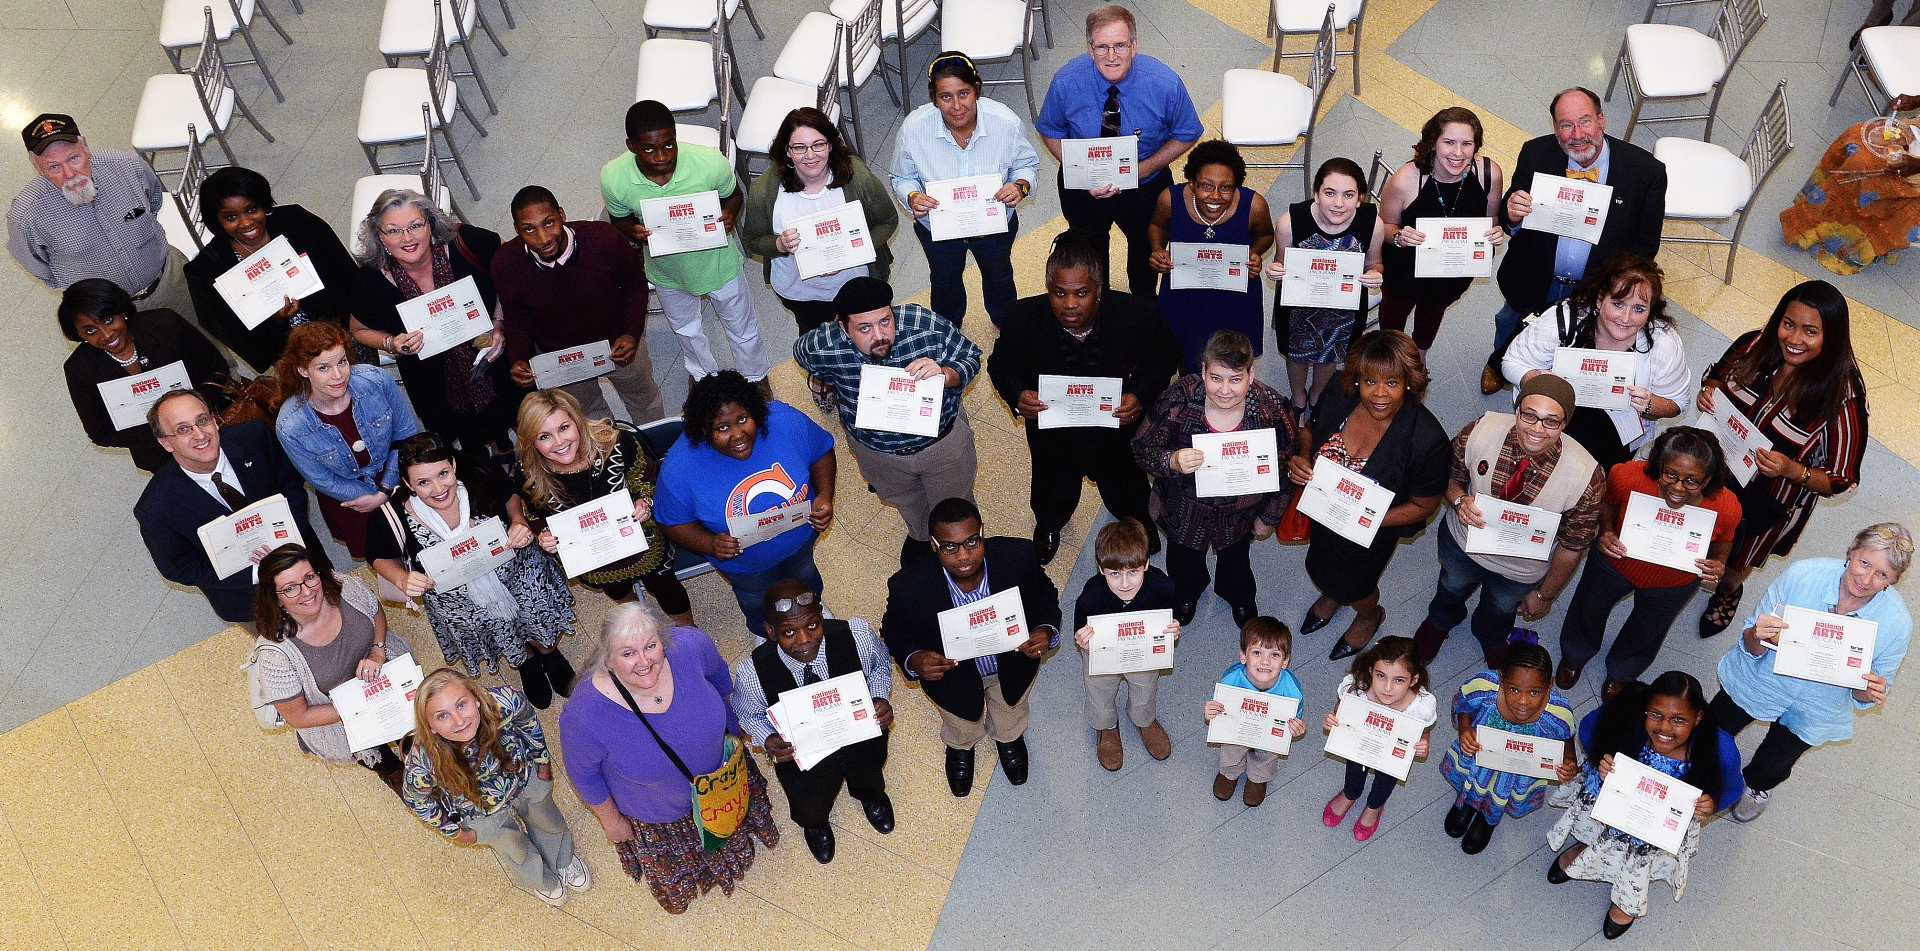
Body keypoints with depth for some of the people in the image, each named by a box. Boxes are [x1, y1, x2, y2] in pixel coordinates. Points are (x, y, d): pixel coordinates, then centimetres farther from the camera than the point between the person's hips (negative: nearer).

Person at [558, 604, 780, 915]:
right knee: (673, 874, 31)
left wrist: (731, 725, 9)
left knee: (734, 839, 36)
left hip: (724, 772, 2)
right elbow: (583, 773, -20)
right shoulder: (583, 715, -43)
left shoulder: (690, 646, -36)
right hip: (657, 814, -2)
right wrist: (611, 820, -4)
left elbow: (718, 673, -9)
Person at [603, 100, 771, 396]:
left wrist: (729, 213, -34)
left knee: (742, 329, 25)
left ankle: (755, 377, 58)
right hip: (667, 271, 2)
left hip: (718, 262, -1)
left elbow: (734, 195, -11)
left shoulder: (710, 163, -35)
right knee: (686, 330, 32)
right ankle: (703, 375, 66)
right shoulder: (613, 178, -31)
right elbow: (620, 219, -9)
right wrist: (633, 231, -32)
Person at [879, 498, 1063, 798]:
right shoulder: (908, 585, -38)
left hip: (1012, 663, 1)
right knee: (963, 732, 32)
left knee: (1010, 727, 34)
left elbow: (1044, 594, -12)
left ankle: (1009, 738, 73)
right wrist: (913, 660, -36)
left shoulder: (1019, 556, -35)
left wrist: (1046, 630, -31)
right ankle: (959, 747, 70)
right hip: (950, 671, -1)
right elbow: (894, 630, -15)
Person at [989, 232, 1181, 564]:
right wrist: (1016, 394, -35)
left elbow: (1164, 357, -12)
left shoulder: (1137, 316, -32)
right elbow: (1001, 364, -12)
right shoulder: (1023, 319, -31)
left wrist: (1141, 395, -31)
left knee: (1126, 488, 34)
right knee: (1053, 491, 34)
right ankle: (1049, 524, 72)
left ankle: (1137, 517, 72)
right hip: (1052, 434, 0)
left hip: (1118, 427, 0)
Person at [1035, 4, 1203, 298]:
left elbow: (1186, 135, -12)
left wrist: (1143, 168, -26)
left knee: (1146, 251, 28)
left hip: (1146, 185, 0)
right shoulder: (1066, 81, -27)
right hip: (1083, 186, 0)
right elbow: (1051, 132, -10)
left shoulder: (1166, 83, -28)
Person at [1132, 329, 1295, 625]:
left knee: (1235, 559, 32)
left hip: (1240, 512, 0)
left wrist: (1269, 517, -1)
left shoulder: (1270, 408, -28)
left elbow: (1284, 468, -12)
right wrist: (1172, 461, -43)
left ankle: (1239, 595, 68)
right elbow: (1142, 449, -21)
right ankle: (1187, 592, 67)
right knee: (1184, 564, 30)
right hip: (1184, 509, 0)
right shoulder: (1180, 397, -32)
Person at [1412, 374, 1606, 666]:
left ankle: (1492, 641, 71)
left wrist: (1544, 595, -7)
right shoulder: (1479, 432, -34)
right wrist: (1459, 499, -34)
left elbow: (1572, 546, -20)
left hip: (1521, 571, -1)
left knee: (1500, 610, 33)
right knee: (1451, 590, 35)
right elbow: (1452, 476, -11)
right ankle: (1440, 621, 72)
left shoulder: (1587, 477, -37)